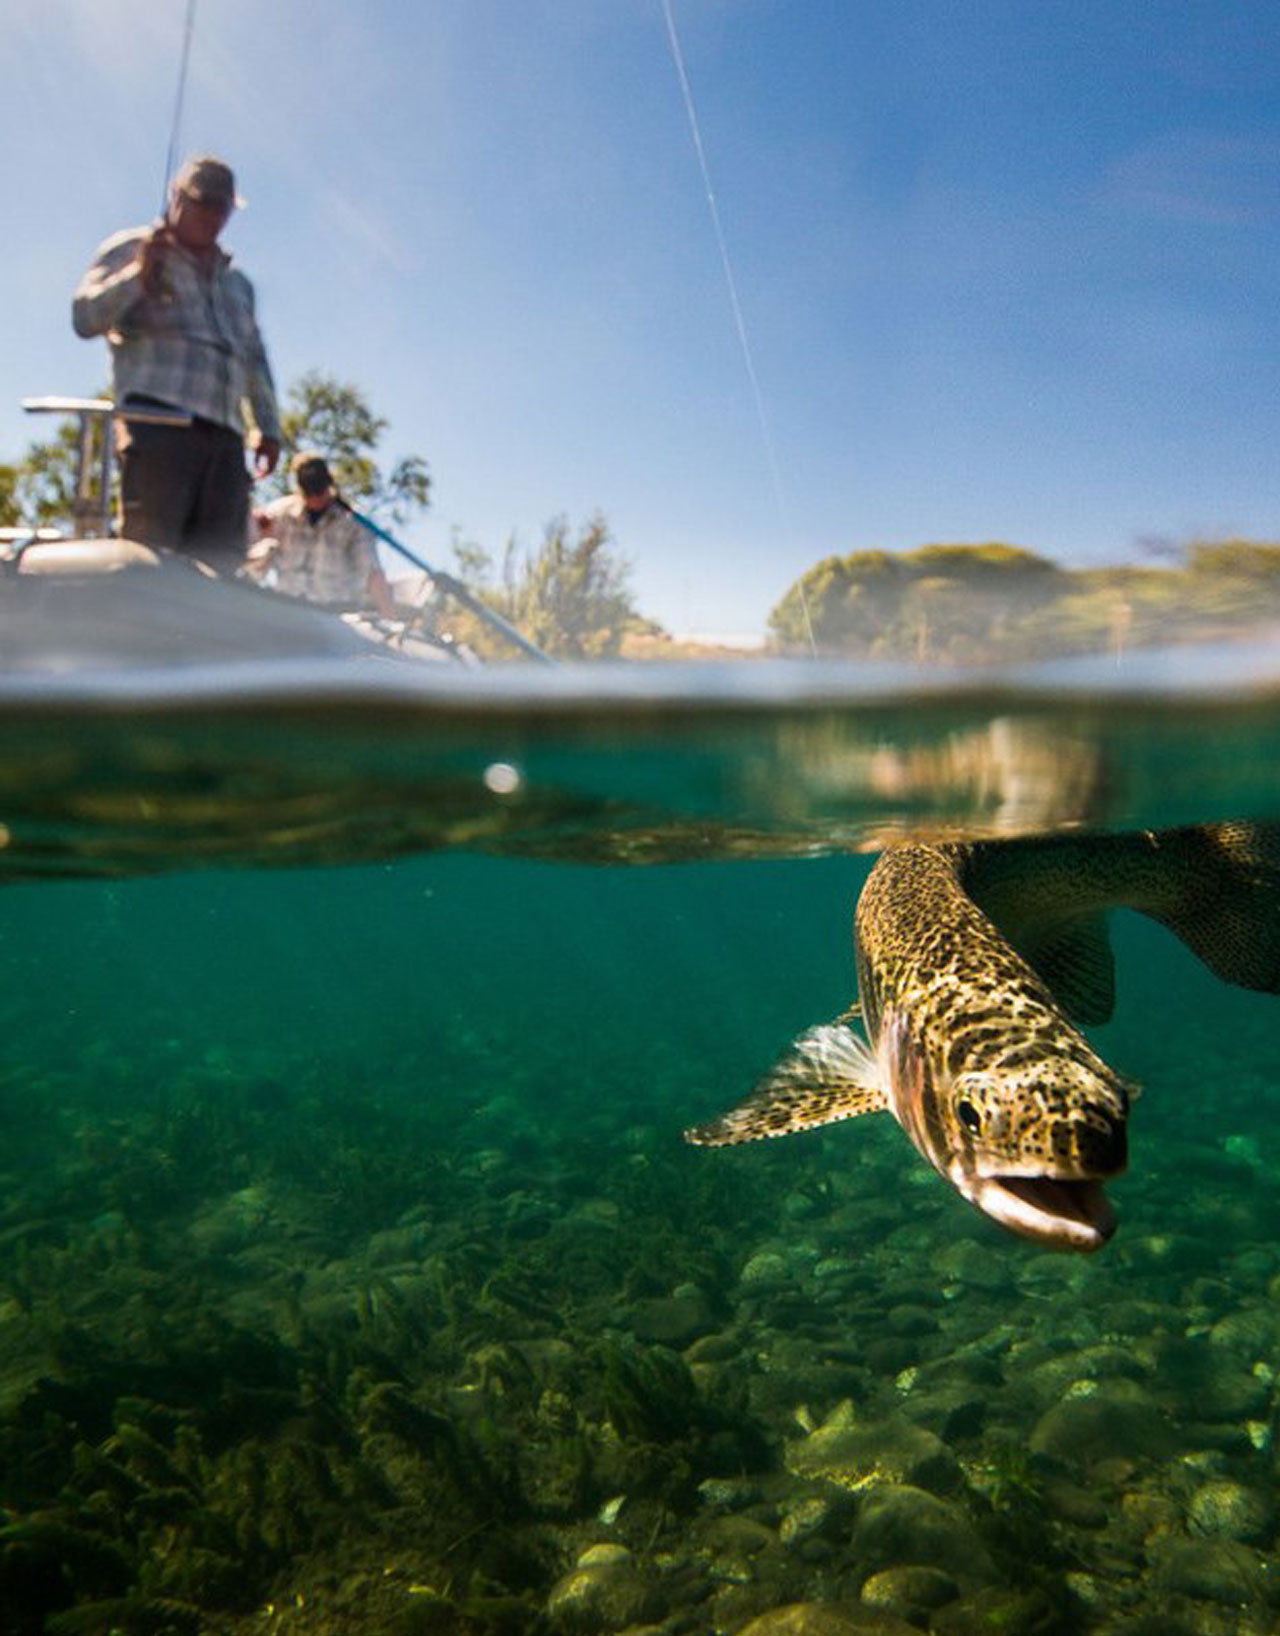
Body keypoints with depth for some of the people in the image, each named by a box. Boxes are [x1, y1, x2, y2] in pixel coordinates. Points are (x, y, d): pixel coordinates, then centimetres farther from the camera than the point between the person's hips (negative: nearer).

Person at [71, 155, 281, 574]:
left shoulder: (237, 282, 33)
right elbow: (85, 318, 5)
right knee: (149, 550, -18)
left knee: (220, 560, -8)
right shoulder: (130, 249, 16)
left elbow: (256, 360, 32)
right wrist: (138, 273, -8)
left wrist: (268, 427, 20)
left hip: (225, 433, 5)